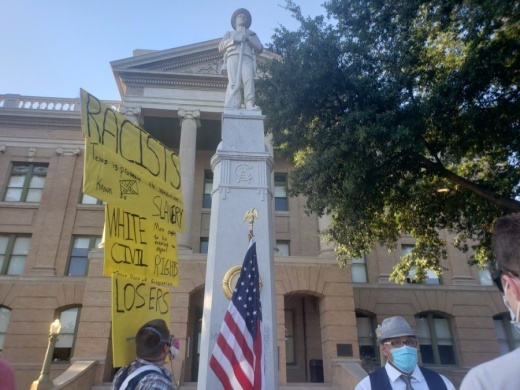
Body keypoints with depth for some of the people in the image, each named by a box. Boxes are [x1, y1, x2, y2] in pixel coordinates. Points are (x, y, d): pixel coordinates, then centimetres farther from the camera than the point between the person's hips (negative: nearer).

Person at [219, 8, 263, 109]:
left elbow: (260, 48, 17)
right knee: (233, 82, -25)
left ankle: (250, 105, -43)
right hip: (233, 58, -1)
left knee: (249, 79, -29)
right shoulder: (229, 33, 36)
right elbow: (221, 47, 16)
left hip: (247, 59, 1)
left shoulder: (252, 34, 36)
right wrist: (234, 39, 1)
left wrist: (248, 38, 3)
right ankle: (232, 108, -39)